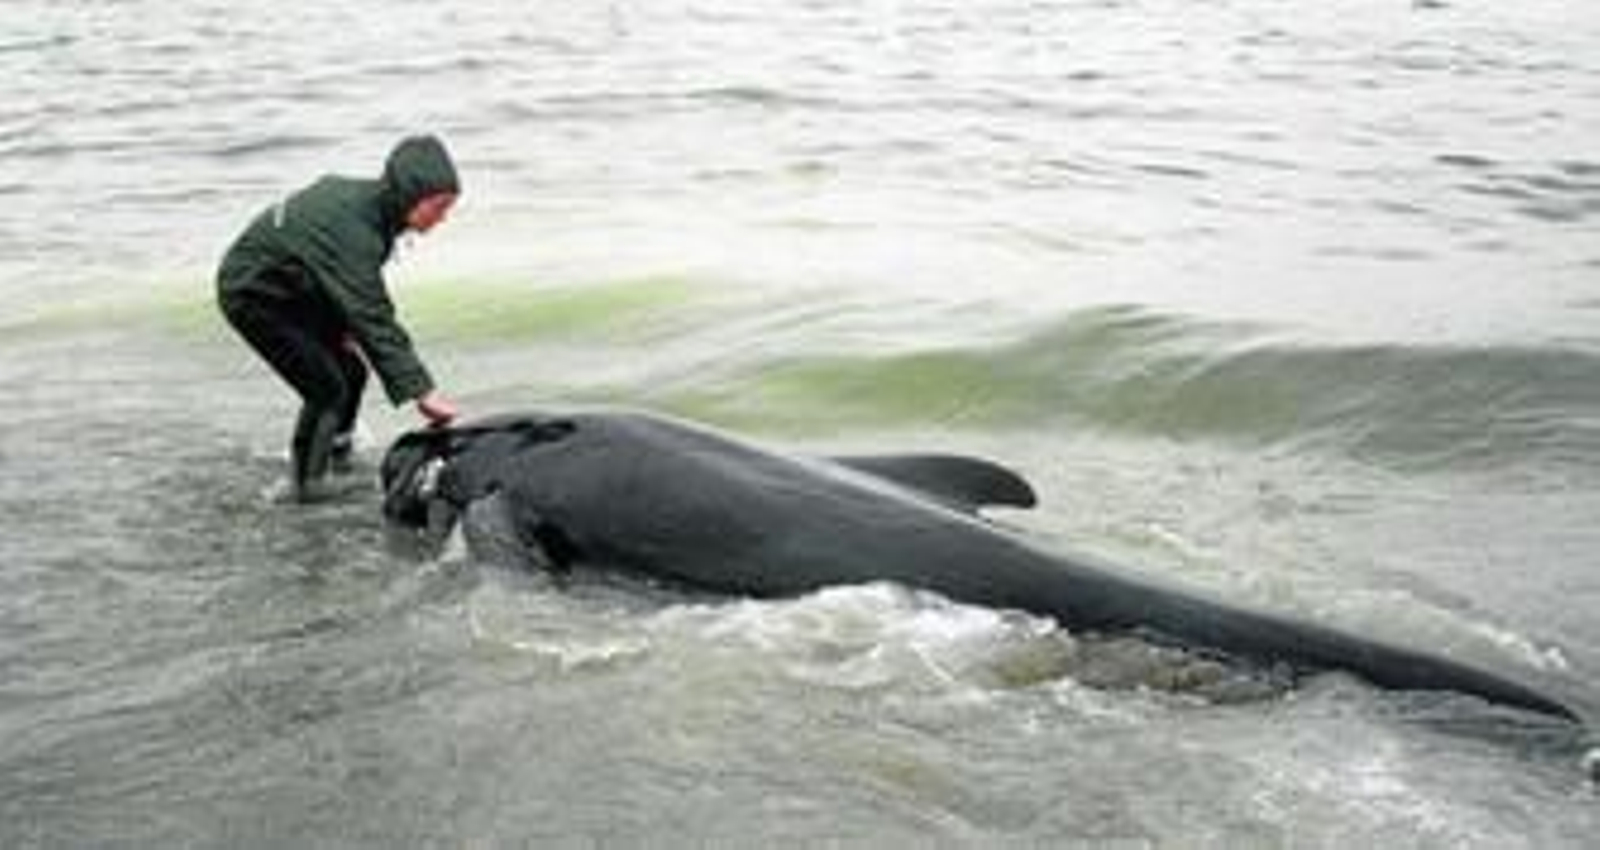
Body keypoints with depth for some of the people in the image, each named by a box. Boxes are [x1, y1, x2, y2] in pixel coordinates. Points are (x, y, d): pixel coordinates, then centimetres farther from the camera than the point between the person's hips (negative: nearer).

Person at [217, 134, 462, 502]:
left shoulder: (366, 199, -9)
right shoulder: (352, 229, -37)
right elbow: (373, 317, -42)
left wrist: (345, 328, -5)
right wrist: (420, 392, -45)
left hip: (296, 288, 9)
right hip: (253, 295, -9)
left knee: (351, 371, 12)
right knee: (327, 389, -12)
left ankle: (338, 451, 35)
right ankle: (305, 482, 6)